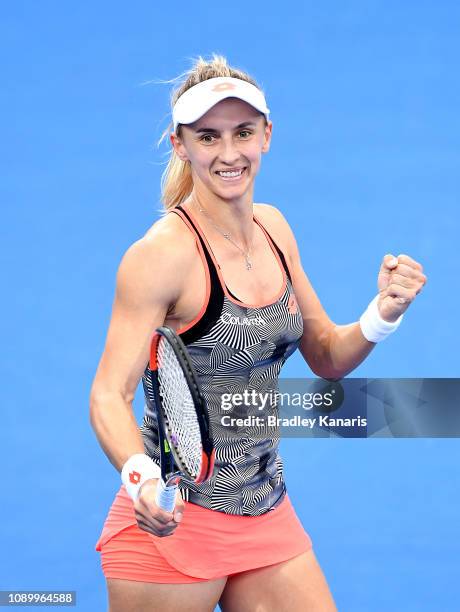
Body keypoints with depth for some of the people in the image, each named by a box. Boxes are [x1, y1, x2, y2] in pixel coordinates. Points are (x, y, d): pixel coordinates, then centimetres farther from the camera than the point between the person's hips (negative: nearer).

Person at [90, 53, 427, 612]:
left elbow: (327, 358, 13)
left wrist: (383, 315, -6)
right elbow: (109, 397, -20)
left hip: (267, 517, 6)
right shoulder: (163, 252, -17)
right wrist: (142, 479, -38)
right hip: (173, 523, -6)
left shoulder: (273, 229, 4)